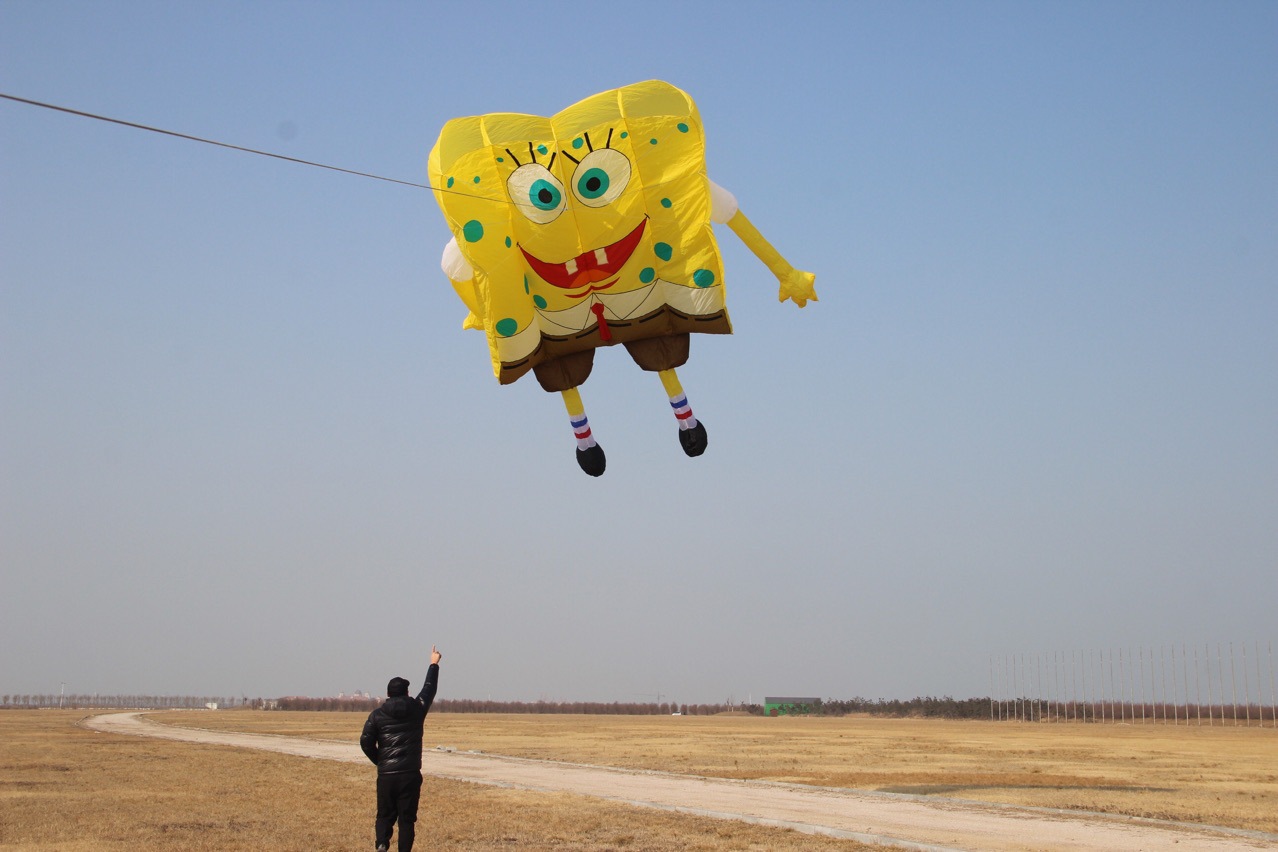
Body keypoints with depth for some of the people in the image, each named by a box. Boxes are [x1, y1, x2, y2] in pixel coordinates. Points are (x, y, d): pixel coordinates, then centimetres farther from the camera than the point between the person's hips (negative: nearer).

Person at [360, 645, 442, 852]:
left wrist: (379, 760, 11)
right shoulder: (416, 709, 2)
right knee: (407, 817, 5)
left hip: (386, 774, 0)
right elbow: (429, 689, 18)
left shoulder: (377, 715, 1)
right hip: (411, 773, 0)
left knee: (385, 814, 10)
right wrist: (434, 664, 32)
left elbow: (366, 741, -5)